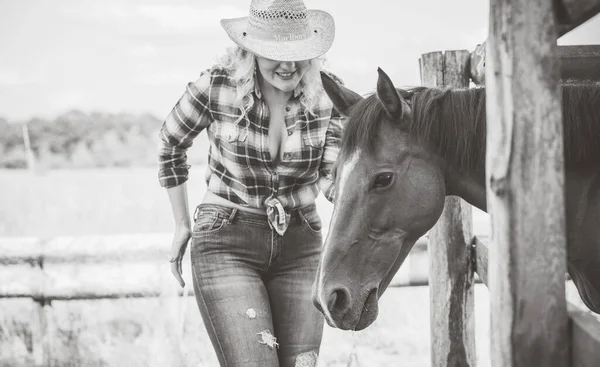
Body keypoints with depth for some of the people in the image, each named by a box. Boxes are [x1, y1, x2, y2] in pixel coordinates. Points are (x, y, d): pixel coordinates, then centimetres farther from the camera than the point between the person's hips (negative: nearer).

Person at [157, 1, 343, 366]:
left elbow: (332, 175, -4)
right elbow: (171, 145, 5)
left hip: (300, 249, 3)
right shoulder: (216, 87, -12)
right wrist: (183, 224, 10)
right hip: (227, 245, -3)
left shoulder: (328, 94, -5)